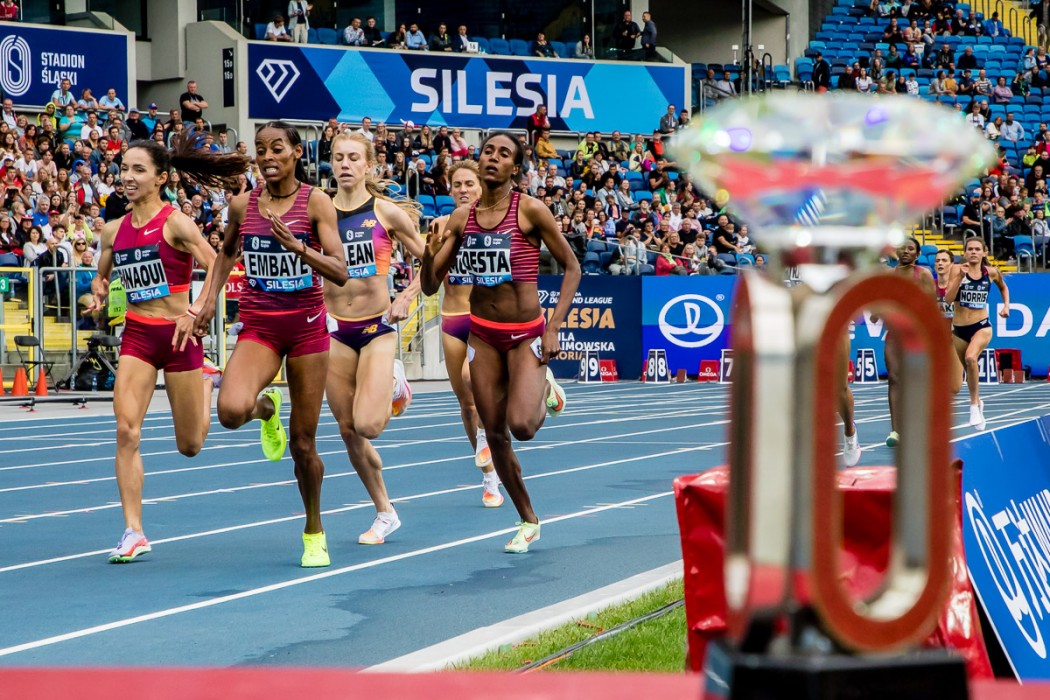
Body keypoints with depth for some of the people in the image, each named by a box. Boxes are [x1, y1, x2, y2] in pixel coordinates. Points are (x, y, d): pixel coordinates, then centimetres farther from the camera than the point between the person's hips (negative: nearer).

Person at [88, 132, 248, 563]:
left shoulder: (176, 224, -11)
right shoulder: (114, 230, 5)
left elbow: (216, 268, -15)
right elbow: (102, 277, 21)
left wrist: (196, 311, -26)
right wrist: (99, 296, -1)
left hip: (177, 334, -4)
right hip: (136, 334, 4)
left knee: (190, 446, 8)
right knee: (126, 431, -14)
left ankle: (206, 384, 40)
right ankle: (133, 532, -8)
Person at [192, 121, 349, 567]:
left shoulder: (315, 203, -6)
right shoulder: (242, 205, 2)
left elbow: (340, 273, -13)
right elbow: (227, 252, 24)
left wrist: (298, 248, -27)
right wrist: (211, 297, 13)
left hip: (306, 325, -2)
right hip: (258, 326, 2)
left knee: (303, 442, 3)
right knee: (231, 410, -27)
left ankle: (314, 532, 25)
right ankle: (266, 409, 12)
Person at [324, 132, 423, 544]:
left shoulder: (387, 212, -4)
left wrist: (405, 299, -9)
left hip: (377, 326, -3)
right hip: (335, 329, 3)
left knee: (367, 425, -18)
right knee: (348, 432, 5)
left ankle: (393, 386, 17)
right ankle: (384, 514, 22)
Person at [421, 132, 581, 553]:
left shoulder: (530, 211, -9)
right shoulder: (462, 217, 3)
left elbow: (571, 268, -3)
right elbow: (430, 285, 4)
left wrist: (554, 327, -10)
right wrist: (430, 249, -16)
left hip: (526, 333, -4)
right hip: (483, 334, 4)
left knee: (521, 426, -21)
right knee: (495, 436, 5)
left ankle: (544, 389, 15)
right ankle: (528, 522, 23)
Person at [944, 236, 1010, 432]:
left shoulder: (991, 272, 1)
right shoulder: (957, 269, -5)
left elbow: (1003, 287, 23)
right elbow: (948, 299, -15)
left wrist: (1006, 306, 8)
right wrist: (960, 276, -24)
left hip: (981, 327, -2)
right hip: (959, 328, 2)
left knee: (971, 357, -30)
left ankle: (974, 405, -19)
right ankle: (978, 402, 42)